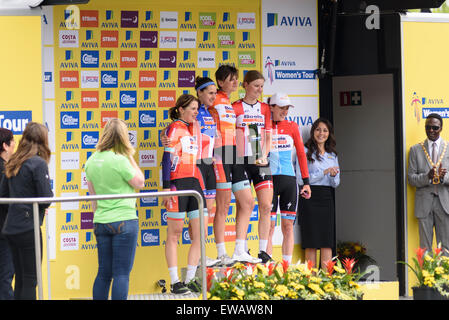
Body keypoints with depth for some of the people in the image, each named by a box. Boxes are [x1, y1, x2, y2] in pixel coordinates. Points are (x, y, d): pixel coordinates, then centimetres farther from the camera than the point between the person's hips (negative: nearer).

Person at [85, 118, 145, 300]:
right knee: (121, 274, -3)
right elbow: (139, 183, -3)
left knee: (104, 273, 12)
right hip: (124, 221, -6)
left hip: (101, 222, 6)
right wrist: (131, 159, 0)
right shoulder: (120, 160, -14)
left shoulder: (92, 161, 6)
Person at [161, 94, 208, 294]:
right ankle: (175, 283, 0)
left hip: (194, 182, 8)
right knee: (174, 234, -2)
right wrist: (166, 187, -16)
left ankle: (190, 280, 8)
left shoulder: (192, 129, 18)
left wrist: (201, 188, 20)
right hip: (178, 183, -8)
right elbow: (167, 158, -9)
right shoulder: (175, 128, -4)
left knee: (200, 233, 2)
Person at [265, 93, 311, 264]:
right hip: (269, 179, -2)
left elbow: (301, 154, 12)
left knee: (288, 225, 2)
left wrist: (306, 182, 9)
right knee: (269, 226, -5)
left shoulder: (292, 126, 9)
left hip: (289, 179, 2)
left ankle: (287, 264, 3)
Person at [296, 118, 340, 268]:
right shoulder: (305, 152, 1)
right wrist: (324, 172, -12)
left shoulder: (332, 155, 17)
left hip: (326, 199, 5)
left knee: (327, 243, -3)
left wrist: (333, 175, -8)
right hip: (310, 198, -5)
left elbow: (336, 183, 16)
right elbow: (300, 179, -7)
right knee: (311, 243, -6)